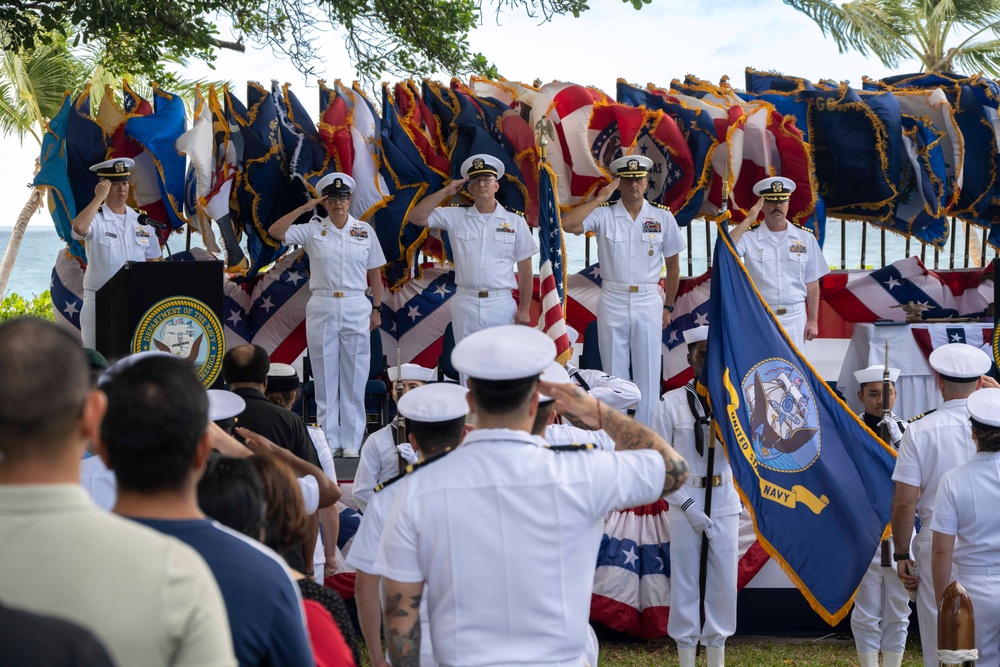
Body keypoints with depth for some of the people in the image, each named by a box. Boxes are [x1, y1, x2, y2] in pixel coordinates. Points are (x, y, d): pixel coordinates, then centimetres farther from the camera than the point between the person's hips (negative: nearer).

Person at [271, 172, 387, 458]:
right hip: (322, 308, 0)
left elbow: (375, 273, 11)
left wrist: (376, 309, 7)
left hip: (356, 308, 0)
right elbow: (275, 231, -8)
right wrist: (305, 207, -9)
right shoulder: (313, 229, 4)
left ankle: (352, 442, 8)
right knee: (325, 377, 3)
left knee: (354, 378, 2)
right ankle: (328, 441, 10)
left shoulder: (365, 231, 7)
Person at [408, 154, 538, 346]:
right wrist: (445, 192, -2)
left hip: (501, 304, -1)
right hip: (465, 304, 1)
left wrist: (524, 309, 1)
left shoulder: (515, 221, 4)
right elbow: (416, 217, 0)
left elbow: (525, 270, 6)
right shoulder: (455, 217, 7)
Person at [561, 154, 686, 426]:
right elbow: (567, 224, -18)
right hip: (613, 302, 0)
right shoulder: (604, 214, -1)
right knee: (614, 373, 6)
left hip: (649, 303, 1)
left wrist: (668, 307, 9)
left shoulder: (663, 217, 4)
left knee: (648, 373, 2)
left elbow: (672, 264, 11)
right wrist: (600, 198, -14)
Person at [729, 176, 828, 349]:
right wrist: (747, 221, -15)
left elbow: (812, 283, 8)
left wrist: (813, 321, 5)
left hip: (795, 317, 2)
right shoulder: (749, 237, 1)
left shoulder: (805, 238, 7)